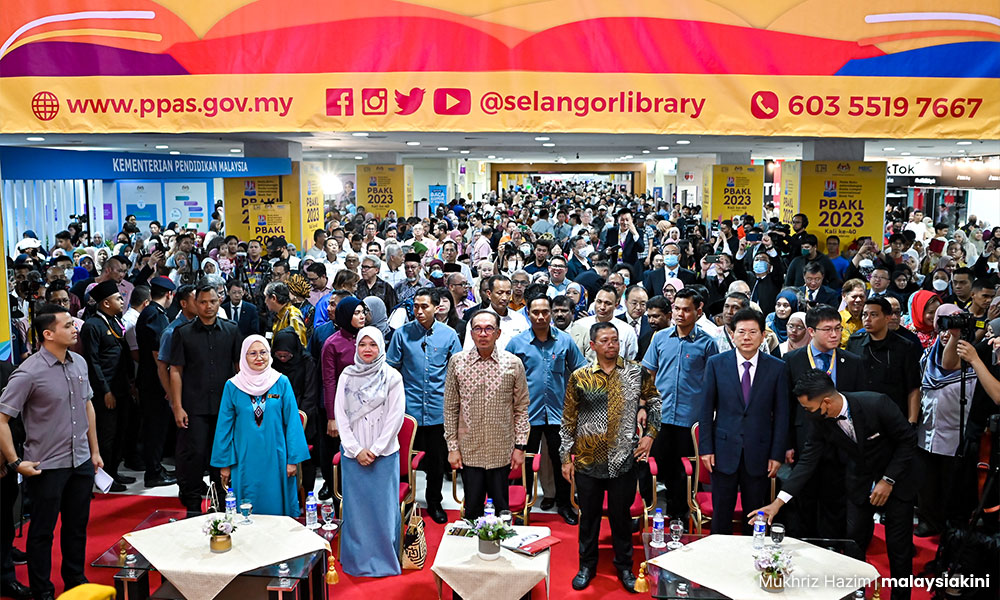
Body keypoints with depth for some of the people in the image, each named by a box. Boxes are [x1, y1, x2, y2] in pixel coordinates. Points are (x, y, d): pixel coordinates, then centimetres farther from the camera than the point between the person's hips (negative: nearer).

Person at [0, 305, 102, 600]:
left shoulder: (78, 362, 2)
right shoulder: (29, 372, -18)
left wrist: (95, 450, 14)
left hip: (81, 462, 6)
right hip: (47, 466, -6)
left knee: (77, 527, 19)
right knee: (42, 531, 10)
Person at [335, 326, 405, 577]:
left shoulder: (392, 377, -2)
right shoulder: (347, 376, 4)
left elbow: (395, 417, -4)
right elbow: (341, 416, 2)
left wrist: (375, 450, -9)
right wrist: (357, 450, -6)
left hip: (384, 453, -2)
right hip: (353, 454, 2)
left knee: (383, 505, 1)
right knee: (356, 506, 6)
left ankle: (385, 559, 13)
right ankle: (357, 559, 18)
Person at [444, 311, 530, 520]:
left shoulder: (513, 364, -2)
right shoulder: (457, 361, -1)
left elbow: (521, 409, 3)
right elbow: (450, 408, 3)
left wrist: (520, 447, -2)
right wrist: (452, 447, 0)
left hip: (502, 451, 0)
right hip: (469, 451, 0)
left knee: (502, 507, 10)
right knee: (472, 508, 8)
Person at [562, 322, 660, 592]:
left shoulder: (636, 372, -1)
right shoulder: (579, 377, -3)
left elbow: (654, 400, 13)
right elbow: (568, 419, 2)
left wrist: (650, 433, 2)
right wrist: (566, 457, 1)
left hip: (624, 460, 0)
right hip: (588, 461, 0)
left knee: (621, 514, 12)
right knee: (589, 515, 12)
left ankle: (624, 566, 30)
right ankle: (587, 565, 29)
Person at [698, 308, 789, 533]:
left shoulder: (778, 368, 0)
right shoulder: (716, 363, 0)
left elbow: (781, 413, 2)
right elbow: (706, 409, 2)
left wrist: (777, 454, -2)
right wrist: (705, 447, -3)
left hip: (759, 453, 0)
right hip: (724, 451, 0)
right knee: (721, 516, 7)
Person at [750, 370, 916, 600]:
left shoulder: (876, 404, -31)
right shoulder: (822, 421, -17)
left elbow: (908, 439, -18)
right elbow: (808, 460, -12)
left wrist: (888, 480, -20)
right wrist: (778, 502, -17)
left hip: (895, 480, -3)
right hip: (859, 484, 4)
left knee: (899, 547, 3)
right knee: (854, 544, 7)